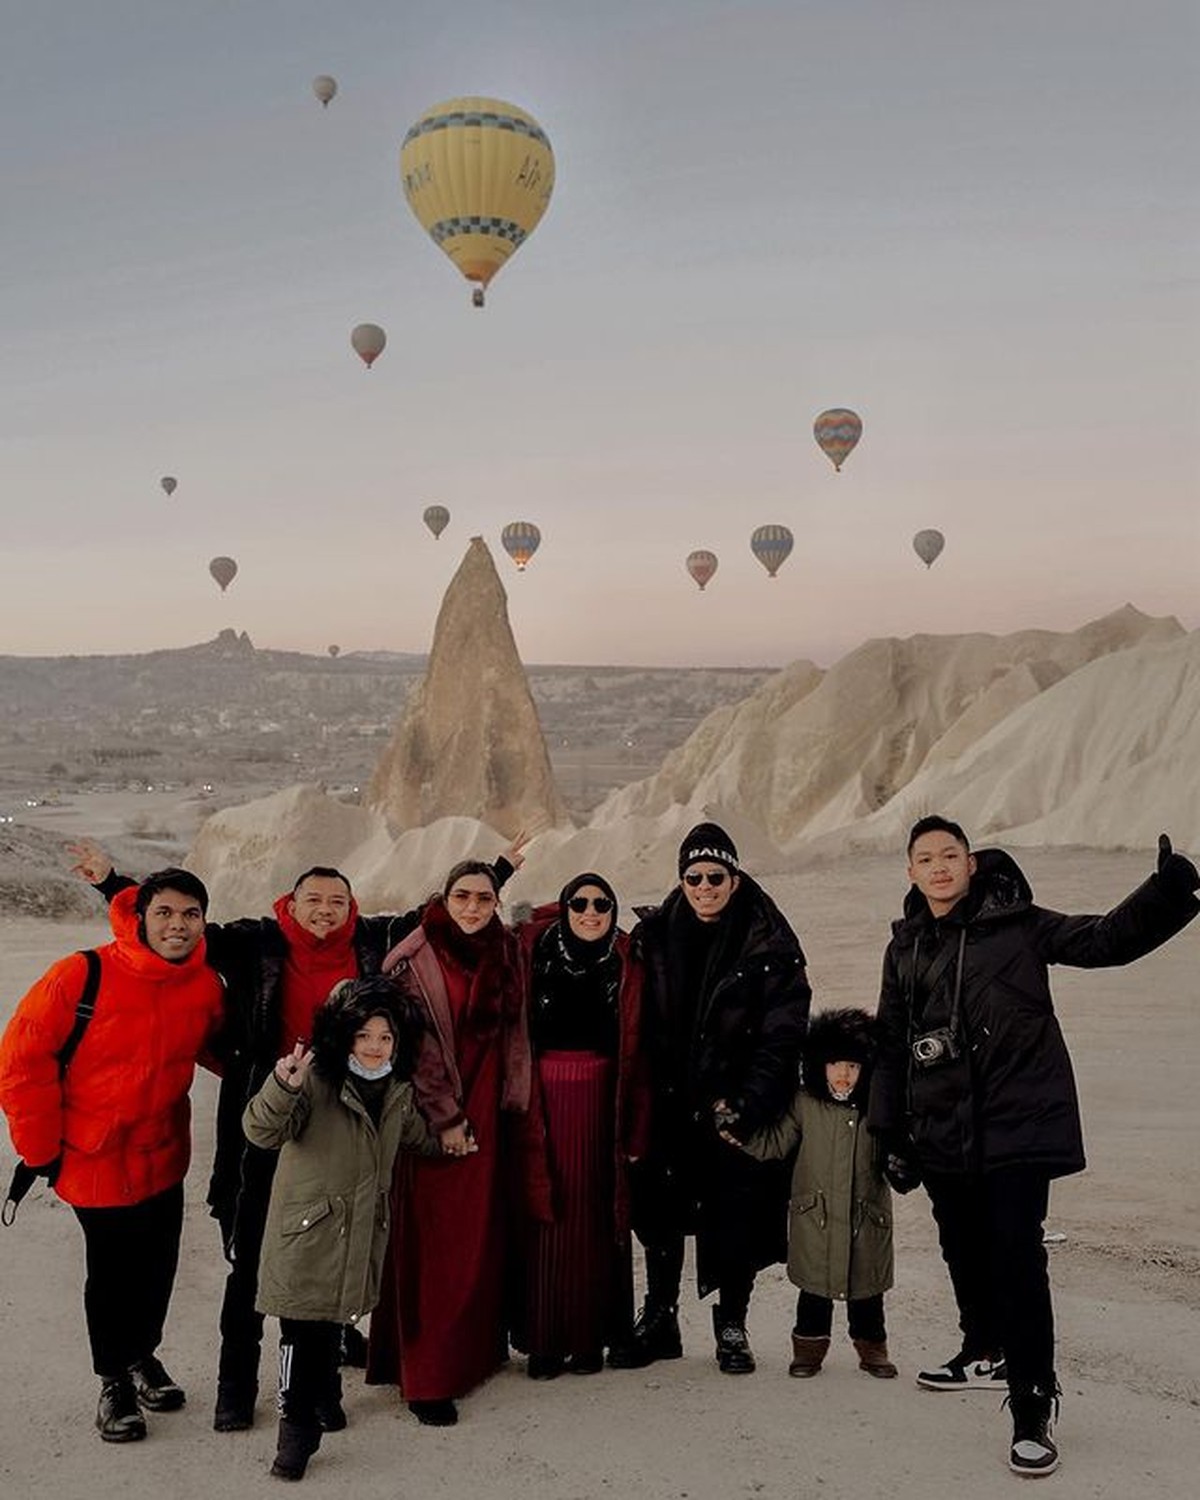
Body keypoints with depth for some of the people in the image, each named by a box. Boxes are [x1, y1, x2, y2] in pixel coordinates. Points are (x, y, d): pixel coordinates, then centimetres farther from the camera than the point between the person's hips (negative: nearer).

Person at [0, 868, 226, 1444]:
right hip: (93, 1160, -4)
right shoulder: (82, 976, -23)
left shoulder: (206, 985, -7)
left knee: (158, 1267, 17)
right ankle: (114, 1382, 32)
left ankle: (143, 1356, 44)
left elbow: (220, 1046, 14)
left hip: (163, 1158, 4)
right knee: (111, 1274, 9)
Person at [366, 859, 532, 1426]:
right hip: (426, 1123, -5)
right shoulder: (410, 960, -10)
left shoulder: (505, 954, 6)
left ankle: (472, 1351, 24)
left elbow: (515, 1032, 12)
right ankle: (426, 1378, 5)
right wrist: (443, 1117, -12)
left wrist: (513, 1100, 4)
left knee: (478, 1238, 10)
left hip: (484, 1118, 5)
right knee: (430, 1246, -2)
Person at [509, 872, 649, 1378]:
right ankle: (543, 1340, 12)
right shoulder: (533, 952, 1)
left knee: (595, 1218, 5)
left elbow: (635, 1050, 1)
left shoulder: (627, 966, 3)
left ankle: (591, 1337, 17)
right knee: (543, 1217, 1)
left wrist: (634, 1128, -3)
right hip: (543, 1099, -1)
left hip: (600, 1104, 1)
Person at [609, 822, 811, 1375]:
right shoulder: (655, 937, 2)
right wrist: (641, 1097, -2)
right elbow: (640, 1026, 5)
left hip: (738, 1107, -3)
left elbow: (781, 1038, -10)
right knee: (659, 1213, 10)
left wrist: (743, 1104, -16)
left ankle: (731, 1327, 23)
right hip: (669, 1106, 3)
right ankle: (659, 1321, 26)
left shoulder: (770, 948, -8)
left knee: (735, 1219, 4)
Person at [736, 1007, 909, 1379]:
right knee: (815, 1285, 9)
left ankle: (871, 1347, 32)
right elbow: (774, 1143, 0)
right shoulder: (805, 1103, -3)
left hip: (865, 1217, 0)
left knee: (866, 1287, 12)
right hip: (814, 1218, 0)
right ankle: (809, 1346, 26)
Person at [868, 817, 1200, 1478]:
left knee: (1016, 1259, -9)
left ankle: (1033, 1408, 1)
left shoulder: (1017, 925, -4)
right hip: (942, 1132, 5)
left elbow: (1106, 939, -10)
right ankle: (987, 1352, 41)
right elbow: (891, 1043, 15)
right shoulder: (906, 946, 8)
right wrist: (888, 1126, 14)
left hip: (1016, 1125, -5)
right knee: (963, 1251, 18)